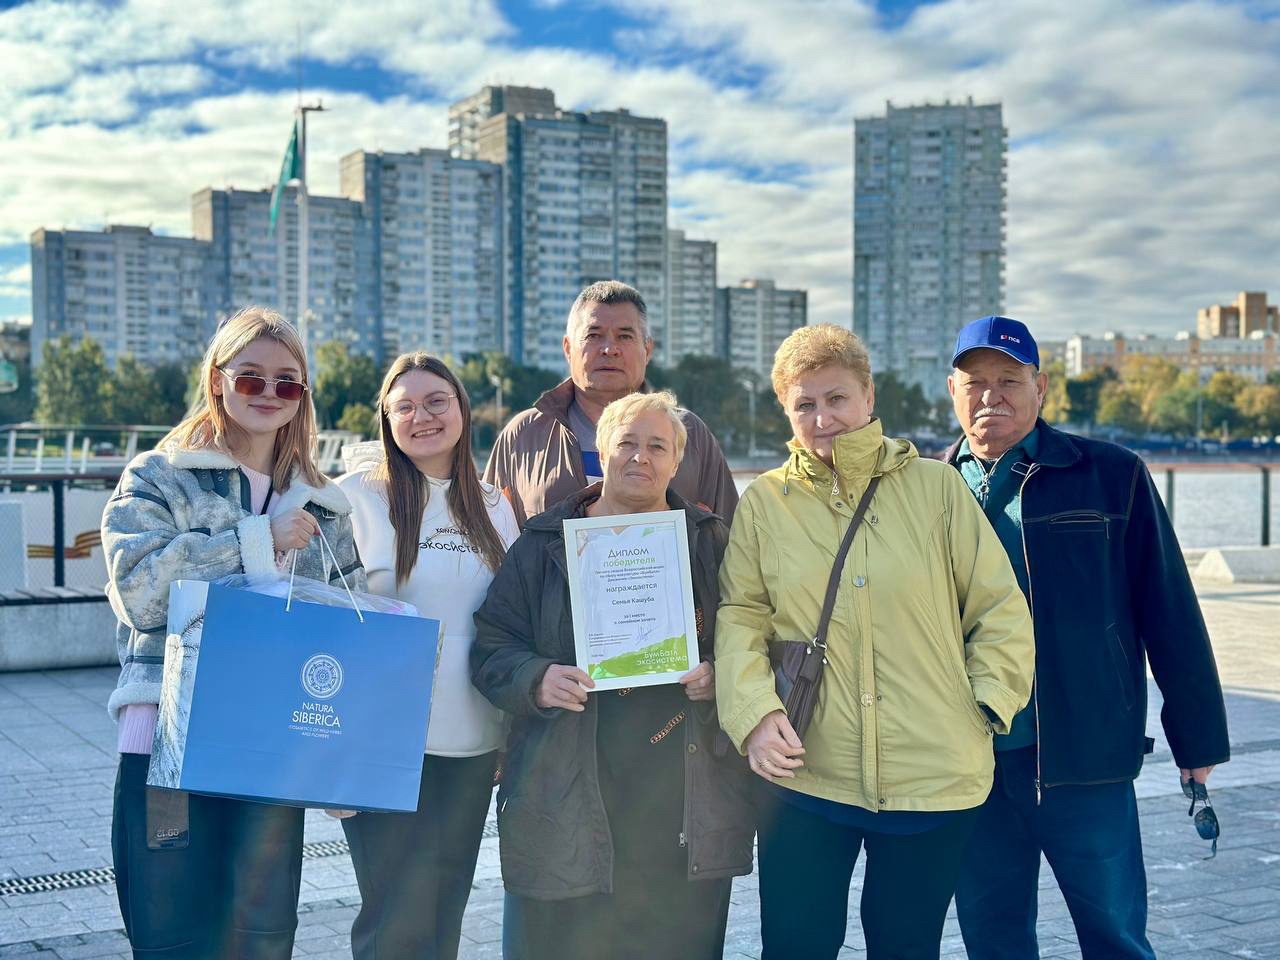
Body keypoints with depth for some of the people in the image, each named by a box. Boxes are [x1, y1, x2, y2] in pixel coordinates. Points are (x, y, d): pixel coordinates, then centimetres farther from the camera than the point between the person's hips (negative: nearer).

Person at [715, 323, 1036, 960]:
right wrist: (755, 712, -12)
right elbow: (740, 618, 2)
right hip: (804, 775, 0)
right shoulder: (764, 502, 5)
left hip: (933, 780, 0)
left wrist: (988, 703, -4)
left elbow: (1000, 610, 5)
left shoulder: (936, 487, 2)